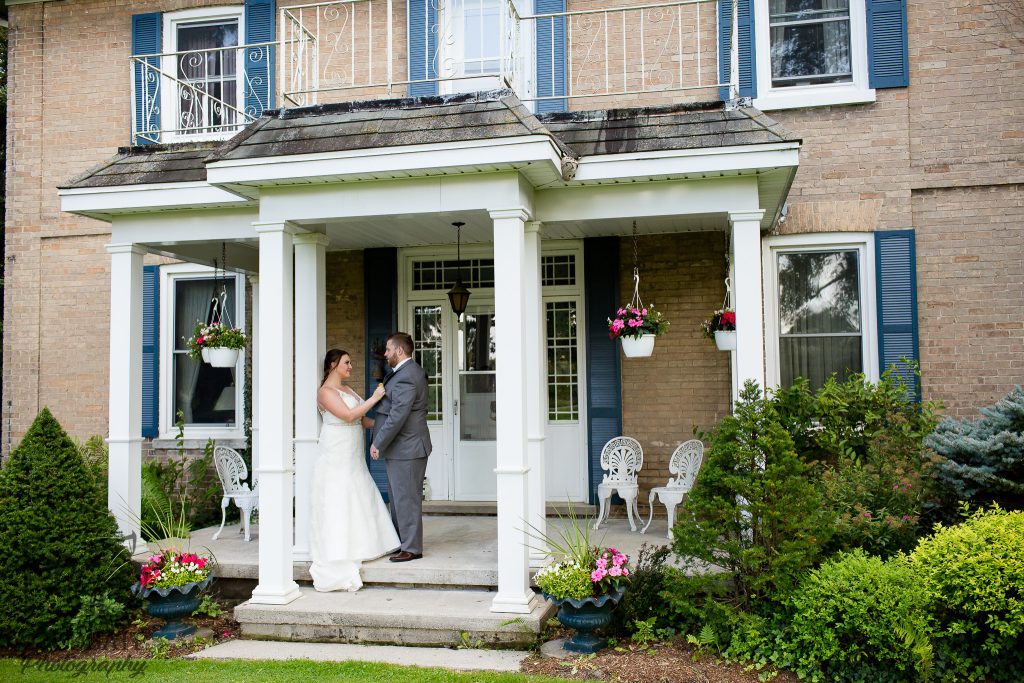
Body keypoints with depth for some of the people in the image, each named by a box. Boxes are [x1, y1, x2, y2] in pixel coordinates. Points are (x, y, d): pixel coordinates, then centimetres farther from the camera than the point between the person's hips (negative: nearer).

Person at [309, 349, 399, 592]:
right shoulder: (326, 391, -11)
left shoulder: (346, 389, 15)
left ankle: (355, 546, 21)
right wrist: (374, 398, -17)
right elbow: (349, 415, -21)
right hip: (336, 458, -9)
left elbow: (362, 421, 16)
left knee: (357, 502, 11)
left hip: (353, 458, 9)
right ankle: (337, 557, 0)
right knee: (337, 504, -5)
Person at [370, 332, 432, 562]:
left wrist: (378, 444, -17)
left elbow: (397, 416, -24)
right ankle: (400, 541, 27)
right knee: (397, 497, 17)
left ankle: (412, 548, 6)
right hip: (403, 447, 11)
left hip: (405, 448, -11)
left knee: (406, 498, -2)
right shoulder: (413, 371, 13)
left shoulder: (405, 377, -21)